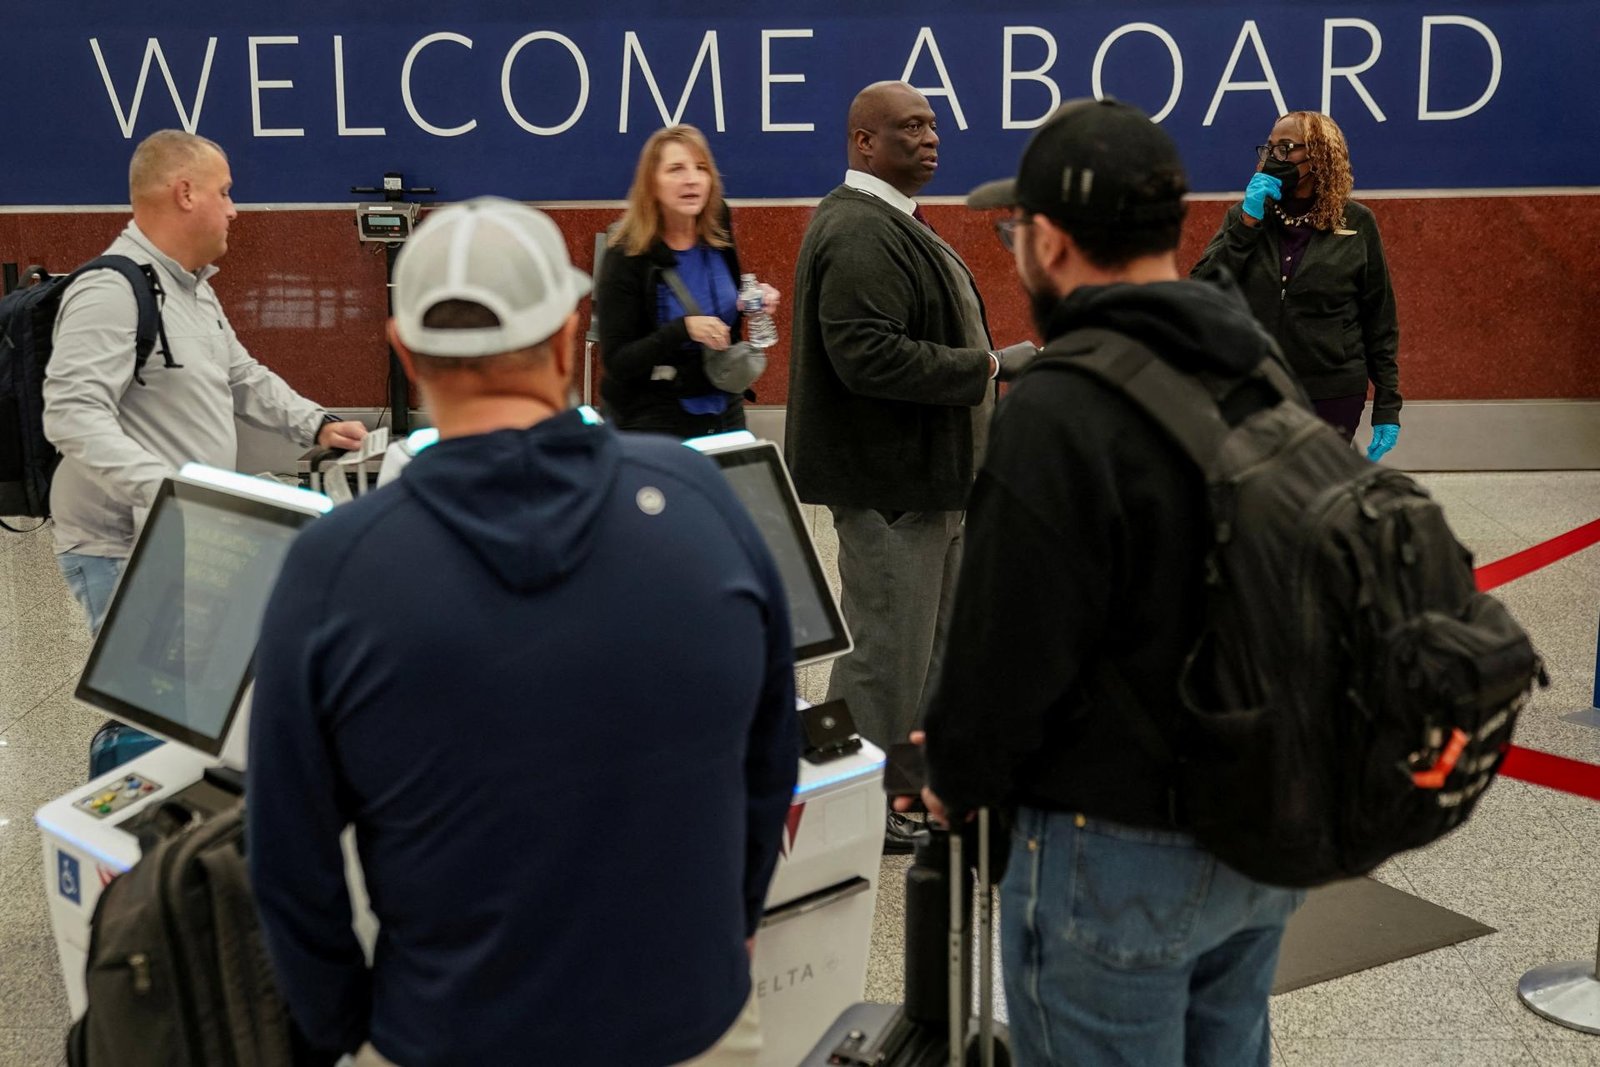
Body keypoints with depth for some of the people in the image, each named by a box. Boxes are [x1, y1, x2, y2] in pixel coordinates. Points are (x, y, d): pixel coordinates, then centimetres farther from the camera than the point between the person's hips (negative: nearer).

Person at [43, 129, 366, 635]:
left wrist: (317, 425, 12)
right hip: (123, 553, -10)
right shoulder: (111, 290, -18)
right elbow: (72, 415, -28)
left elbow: (242, 377, 26)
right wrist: (164, 489, -38)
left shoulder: (193, 286, 15)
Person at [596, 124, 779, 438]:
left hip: (723, 409, 5)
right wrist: (684, 328, -30)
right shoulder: (626, 258, -16)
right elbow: (616, 362, -18)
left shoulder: (718, 238, -3)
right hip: (654, 421, -5)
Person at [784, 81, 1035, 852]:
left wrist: (994, 360, 10)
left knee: (927, 640, 19)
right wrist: (981, 368, -19)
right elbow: (865, 354, -30)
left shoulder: (892, 224, 17)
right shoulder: (859, 232, -19)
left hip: (924, 472, 12)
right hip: (889, 477, -11)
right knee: (887, 646, -2)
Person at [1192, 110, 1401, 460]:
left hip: (1334, 397, -1)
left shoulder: (1357, 223, 1)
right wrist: (1246, 224, -13)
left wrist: (1387, 406, 1)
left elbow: (1380, 320, 3)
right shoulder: (1243, 215, 6)